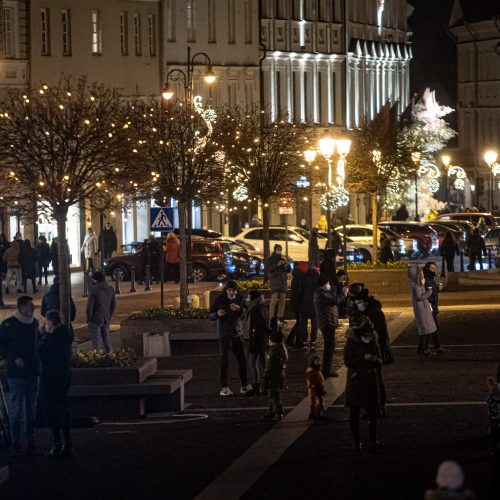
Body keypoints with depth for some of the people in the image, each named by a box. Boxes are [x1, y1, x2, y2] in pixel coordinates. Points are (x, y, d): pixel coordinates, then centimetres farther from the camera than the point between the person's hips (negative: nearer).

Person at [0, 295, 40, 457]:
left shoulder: (34, 323, 8)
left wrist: (37, 360, 3)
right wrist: (14, 358, -17)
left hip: (33, 371, 5)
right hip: (16, 373, -5)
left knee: (31, 409, 10)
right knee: (17, 408, -3)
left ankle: (30, 440, 17)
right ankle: (16, 442, 2)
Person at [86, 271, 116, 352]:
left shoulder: (93, 289, -15)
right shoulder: (110, 289, 4)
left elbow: (90, 306, -14)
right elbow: (113, 305, 11)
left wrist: (89, 319, -3)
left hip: (95, 320, -6)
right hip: (106, 320, 6)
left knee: (95, 343, -1)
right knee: (106, 341, 15)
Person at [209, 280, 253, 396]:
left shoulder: (239, 298, 1)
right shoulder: (219, 300, -9)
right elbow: (211, 316, -5)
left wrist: (239, 309, -17)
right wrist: (217, 314, -27)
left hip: (237, 333, 4)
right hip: (224, 334, -4)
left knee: (242, 359, 7)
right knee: (224, 361, -5)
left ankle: (245, 386, 17)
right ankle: (224, 388, -2)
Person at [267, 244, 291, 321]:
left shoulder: (283, 259, 19)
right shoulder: (271, 259, 5)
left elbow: (289, 270, 19)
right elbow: (268, 268, -9)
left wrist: (287, 264, -2)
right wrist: (277, 265, -19)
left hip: (283, 282, 5)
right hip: (275, 282, -5)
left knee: (282, 301, 2)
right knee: (273, 300, -14)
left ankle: (280, 317, 7)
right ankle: (271, 318, -18)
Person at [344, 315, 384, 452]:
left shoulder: (373, 342, 3)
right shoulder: (351, 343, -10)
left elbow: (380, 360, 8)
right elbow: (347, 361, -13)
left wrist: (374, 359, -15)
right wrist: (363, 358, -23)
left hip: (371, 380, 3)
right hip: (355, 381, -3)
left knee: (372, 412, 2)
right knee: (354, 412, 5)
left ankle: (373, 441, 6)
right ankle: (356, 441, 15)